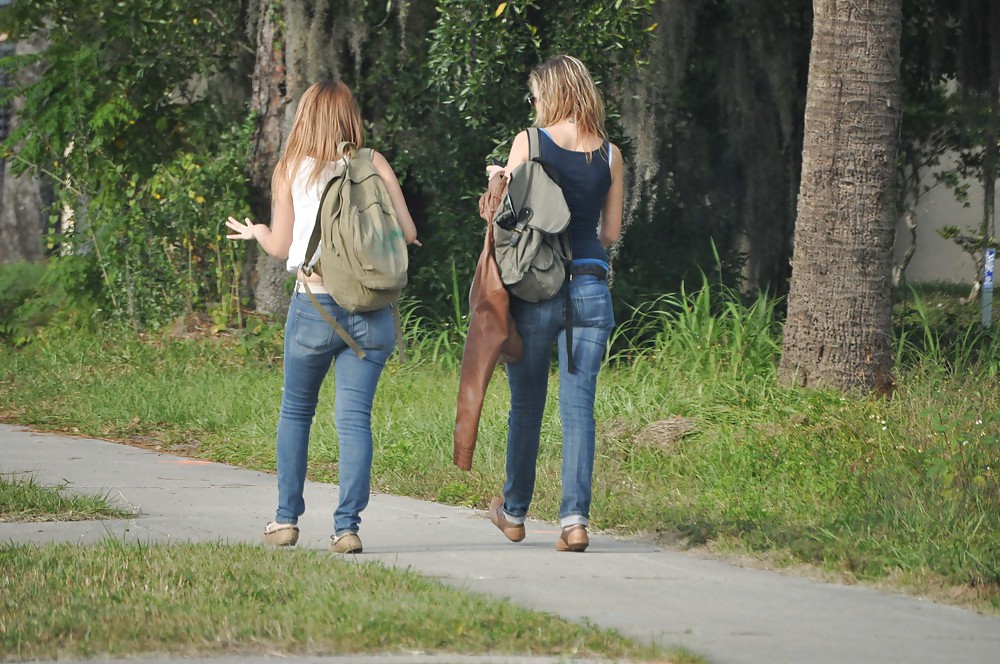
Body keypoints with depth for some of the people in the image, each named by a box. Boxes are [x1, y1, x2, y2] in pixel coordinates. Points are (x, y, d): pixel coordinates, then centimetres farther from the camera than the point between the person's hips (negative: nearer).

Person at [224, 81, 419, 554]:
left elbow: (280, 247, 5)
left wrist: (255, 232, 27)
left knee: (296, 411, 17)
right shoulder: (374, 165, 4)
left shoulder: (293, 169, 3)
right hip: (371, 310, 1)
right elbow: (408, 233, 2)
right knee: (354, 416, -1)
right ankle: (348, 526, -9)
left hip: (315, 305, 0)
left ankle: (287, 519, 21)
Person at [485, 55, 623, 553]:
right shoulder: (610, 154, 6)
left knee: (526, 403, 12)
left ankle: (515, 512, 25)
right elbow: (611, 232, 12)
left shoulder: (529, 142, -4)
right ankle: (575, 516, -12)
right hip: (591, 285, 2)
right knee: (578, 404, 1)